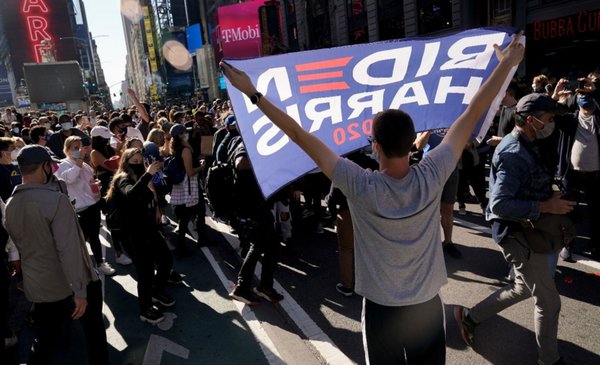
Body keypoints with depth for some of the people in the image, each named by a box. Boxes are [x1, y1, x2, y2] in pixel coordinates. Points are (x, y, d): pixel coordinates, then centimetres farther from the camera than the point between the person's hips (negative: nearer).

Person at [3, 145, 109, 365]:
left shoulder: (10, 206, 1)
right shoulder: (56, 199, -22)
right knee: (94, 330, 16)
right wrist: (80, 290, -22)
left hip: (37, 286, 6)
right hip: (69, 284, -6)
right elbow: (69, 249, -26)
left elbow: (21, 246, 12)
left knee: (46, 340, 20)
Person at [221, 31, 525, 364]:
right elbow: (473, 114, -10)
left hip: (381, 309, -2)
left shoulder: (360, 187, -26)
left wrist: (252, 93, -15)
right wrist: (507, 63, 2)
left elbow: (298, 134, -22)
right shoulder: (432, 177, -20)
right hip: (428, 305, 2)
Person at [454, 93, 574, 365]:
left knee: (524, 288, 25)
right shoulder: (515, 154, -24)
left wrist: (550, 198, 3)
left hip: (524, 230, 10)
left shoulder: (520, 146, 9)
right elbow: (499, 205, -33)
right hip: (519, 234, -10)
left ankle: (470, 316, 34)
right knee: (548, 301, 6)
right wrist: (545, 206, -26)